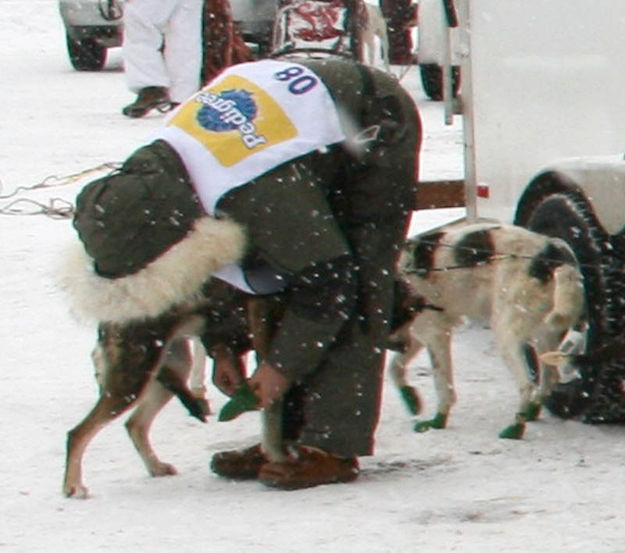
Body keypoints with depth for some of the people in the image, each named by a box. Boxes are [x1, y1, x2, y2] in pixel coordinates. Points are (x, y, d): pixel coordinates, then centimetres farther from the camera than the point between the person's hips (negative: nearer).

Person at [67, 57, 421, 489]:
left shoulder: (258, 195, -40)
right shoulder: (157, 169, -13)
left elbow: (327, 279, -28)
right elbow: (216, 266, 5)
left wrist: (282, 365, -17)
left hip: (376, 133, -9)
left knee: (347, 297, -14)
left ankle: (334, 448, -13)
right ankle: (290, 437, 10)